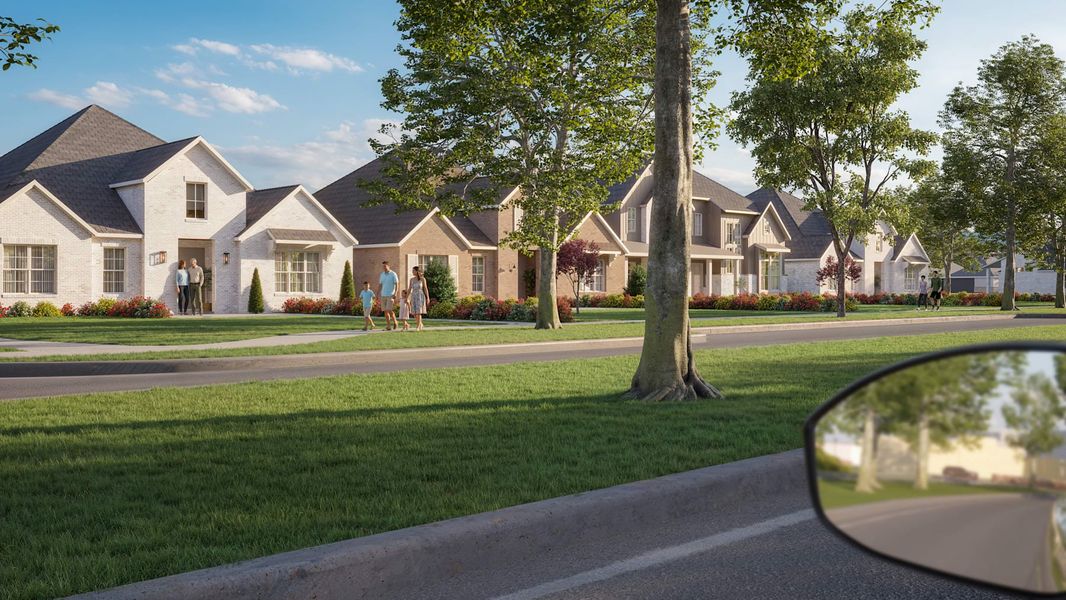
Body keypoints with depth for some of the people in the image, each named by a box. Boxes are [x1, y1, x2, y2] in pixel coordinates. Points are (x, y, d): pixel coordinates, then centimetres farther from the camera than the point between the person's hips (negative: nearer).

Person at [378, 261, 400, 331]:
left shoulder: (393, 274, -6)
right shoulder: (382, 275, 11)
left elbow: (397, 284, -9)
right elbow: (380, 285, 15)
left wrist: (395, 293, -19)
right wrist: (378, 294, 8)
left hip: (391, 295, -6)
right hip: (383, 295, 6)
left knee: (389, 310, -14)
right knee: (385, 311, 2)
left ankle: (394, 322, 10)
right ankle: (388, 326, 6)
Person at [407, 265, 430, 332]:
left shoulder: (422, 279, -5)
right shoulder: (411, 279, 7)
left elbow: (425, 289, -3)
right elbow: (409, 289, 9)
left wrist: (427, 298, -6)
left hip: (420, 297, -5)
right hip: (413, 297, 5)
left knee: (418, 312, -13)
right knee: (414, 313, 5)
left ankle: (417, 327, -11)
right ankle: (420, 324, 27)